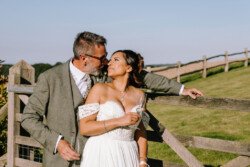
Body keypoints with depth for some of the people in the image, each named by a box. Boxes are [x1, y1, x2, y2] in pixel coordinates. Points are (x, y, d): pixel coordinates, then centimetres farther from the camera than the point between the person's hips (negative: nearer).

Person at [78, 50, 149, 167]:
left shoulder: (139, 95, 7)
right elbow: (84, 128, -9)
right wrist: (119, 121, -15)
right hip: (101, 157, -3)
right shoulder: (99, 89, -3)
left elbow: (140, 131, 12)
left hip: (128, 157, 3)